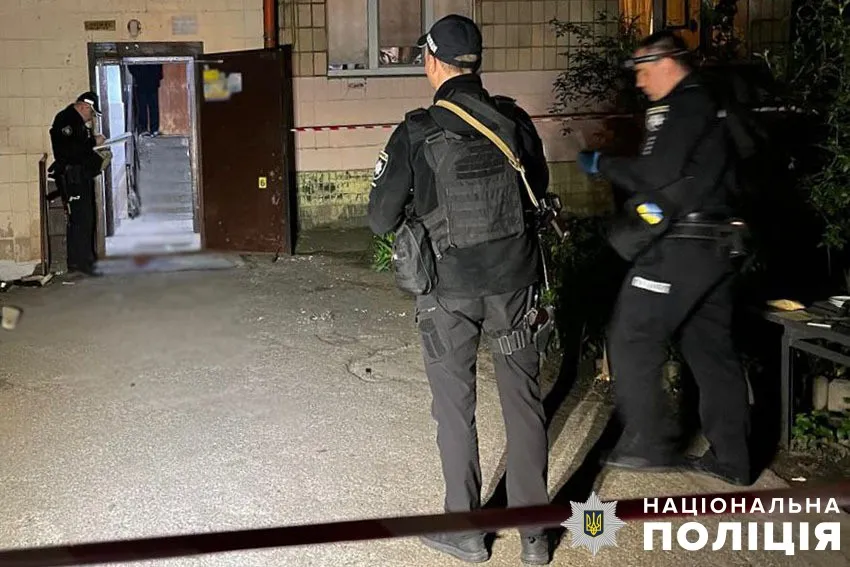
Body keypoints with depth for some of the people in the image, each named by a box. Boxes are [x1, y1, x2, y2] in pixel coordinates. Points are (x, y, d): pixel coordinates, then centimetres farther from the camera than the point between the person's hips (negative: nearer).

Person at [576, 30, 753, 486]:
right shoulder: (711, 106, 19)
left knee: (632, 341, -2)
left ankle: (648, 443, 2)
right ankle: (731, 460, 15)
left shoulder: (679, 108, -11)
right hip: (716, 245, 10)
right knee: (711, 349, 11)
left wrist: (600, 164, -5)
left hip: (678, 247, -9)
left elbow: (654, 175, -19)